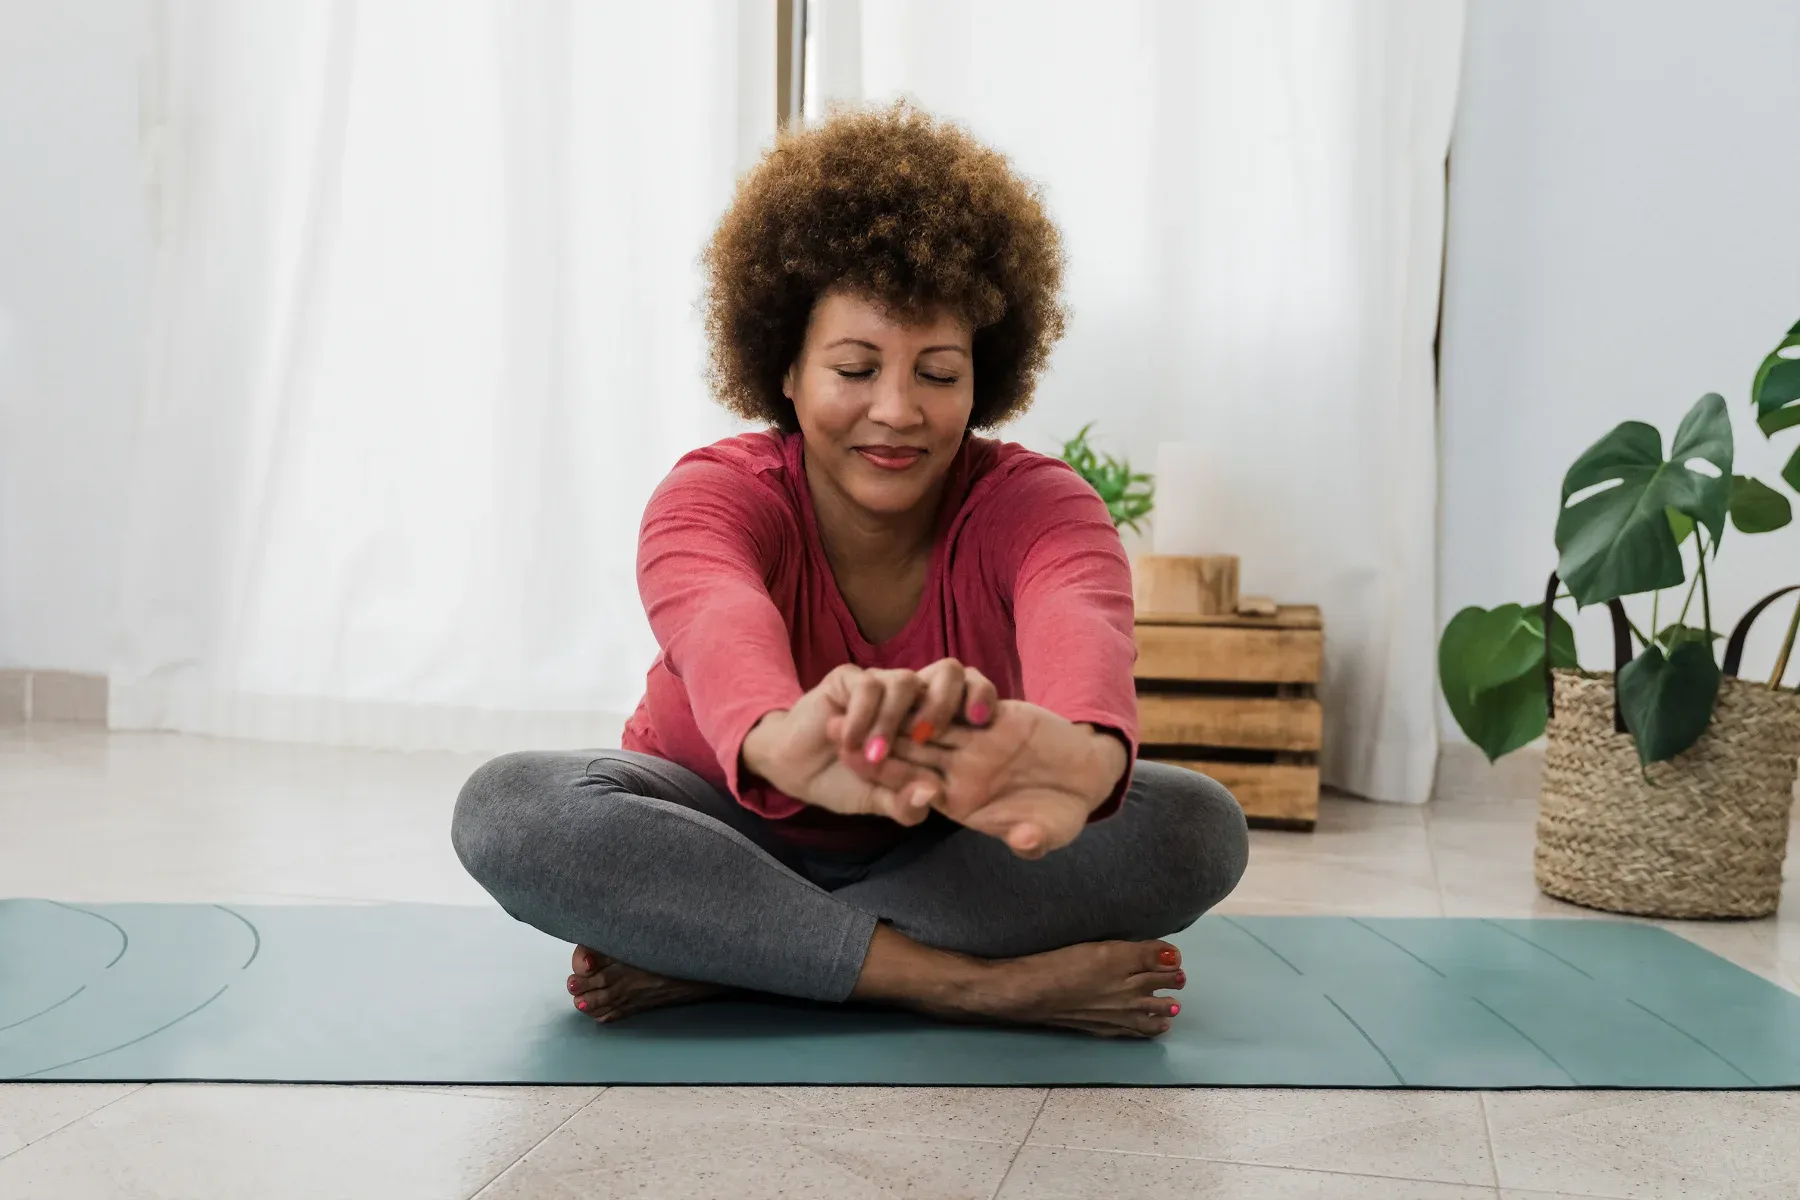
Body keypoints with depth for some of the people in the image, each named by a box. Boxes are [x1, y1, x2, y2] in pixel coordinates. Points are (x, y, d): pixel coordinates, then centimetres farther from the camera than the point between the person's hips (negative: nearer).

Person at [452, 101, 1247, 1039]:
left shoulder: (1034, 506, -18)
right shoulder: (713, 495, -19)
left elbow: (1081, 624, -43)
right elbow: (717, 621, -45)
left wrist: (1084, 750, -69)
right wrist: (781, 740, -71)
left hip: (949, 858, 1)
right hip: (728, 835, 0)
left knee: (1198, 826, -26)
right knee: (510, 806, -29)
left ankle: (708, 962, -27)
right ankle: (970, 984, -31)